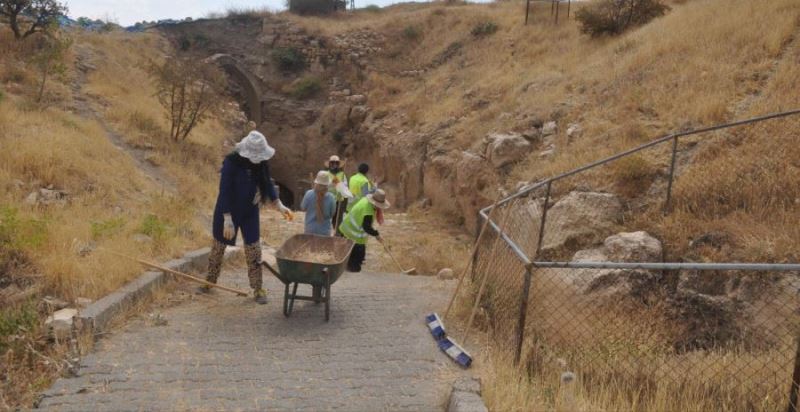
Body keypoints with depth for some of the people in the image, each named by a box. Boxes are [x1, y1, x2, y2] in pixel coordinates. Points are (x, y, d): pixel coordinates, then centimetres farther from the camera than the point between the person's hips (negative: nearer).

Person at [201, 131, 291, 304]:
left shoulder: (261, 163, -8)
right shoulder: (231, 162, -23)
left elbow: (267, 184, 7)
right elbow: (224, 191, -24)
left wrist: (279, 205, -3)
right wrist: (228, 219, -26)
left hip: (250, 212, 4)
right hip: (227, 211, -3)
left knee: (254, 250, 2)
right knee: (218, 247, 12)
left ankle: (258, 289, 11)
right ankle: (209, 281, 31)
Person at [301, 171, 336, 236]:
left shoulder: (309, 194, -14)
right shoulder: (331, 197, -13)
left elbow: (303, 208, 0)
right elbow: (332, 214, -2)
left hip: (310, 229, 1)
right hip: (325, 231, -1)